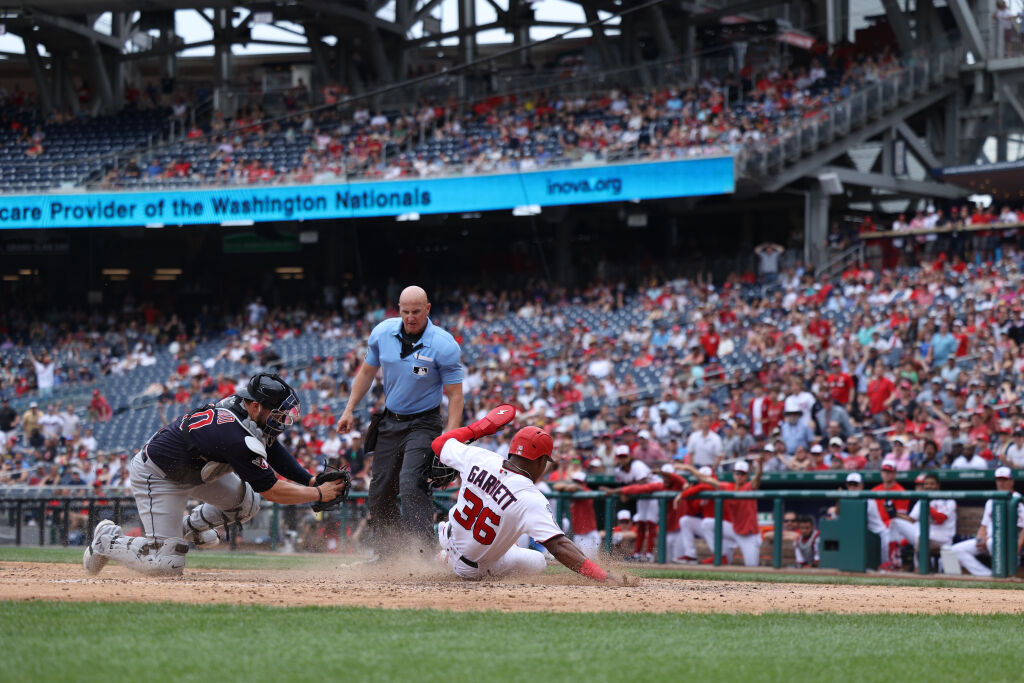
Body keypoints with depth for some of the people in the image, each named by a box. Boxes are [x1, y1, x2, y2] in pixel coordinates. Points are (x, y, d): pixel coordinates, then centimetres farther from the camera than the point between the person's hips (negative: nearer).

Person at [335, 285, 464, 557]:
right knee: (380, 491, 9)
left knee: (411, 484, -25)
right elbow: (367, 372, 12)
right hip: (389, 421, 6)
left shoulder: (444, 345, -18)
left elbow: (455, 394, -15)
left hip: (423, 423, -6)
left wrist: (449, 437, -25)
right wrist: (349, 410, 9)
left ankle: (421, 553, -27)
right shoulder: (383, 333, -4)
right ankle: (386, 556, 22)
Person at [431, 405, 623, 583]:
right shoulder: (532, 500, -31)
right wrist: (604, 578, -42)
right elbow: (559, 547, -38)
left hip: (448, 539, 5)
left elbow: (439, 443, 2)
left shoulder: (478, 458, -17)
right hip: (475, 570, -5)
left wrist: (484, 425, 8)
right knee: (537, 562, 17)